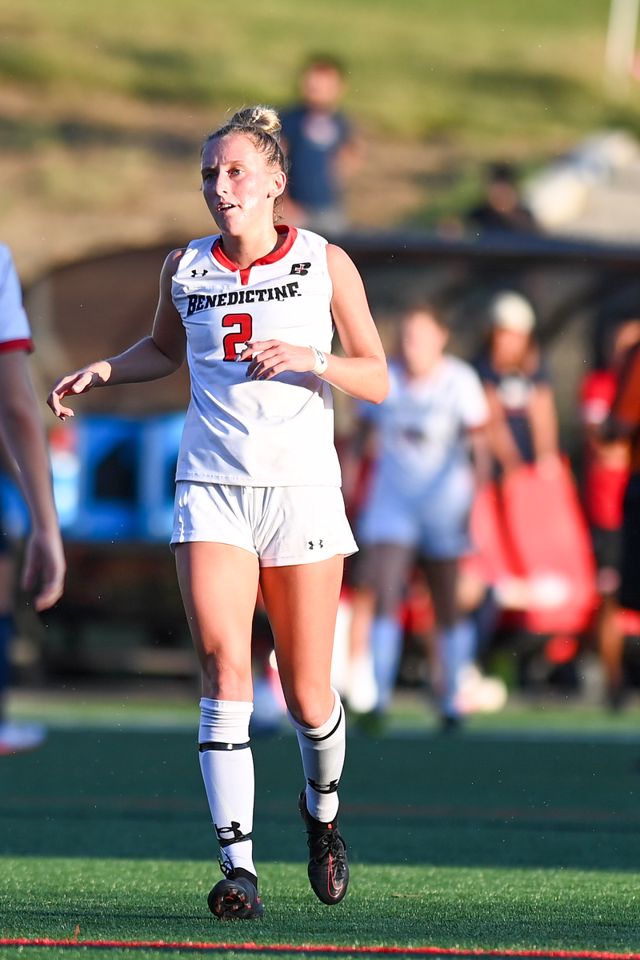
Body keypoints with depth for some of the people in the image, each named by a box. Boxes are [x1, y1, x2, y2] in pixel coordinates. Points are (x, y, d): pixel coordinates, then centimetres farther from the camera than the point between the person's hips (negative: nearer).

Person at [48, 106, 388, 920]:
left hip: (303, 488, -1)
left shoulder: (326, 264, 1)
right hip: (211, 488, 1)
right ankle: (238, 867, -18)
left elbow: (377, 381, 2)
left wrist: (307, 359, -16)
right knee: (224, 668, -17)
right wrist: (102, 371, 9)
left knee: (307, 695, 3)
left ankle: (322, 810, 35)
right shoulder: (184, 270, 7)